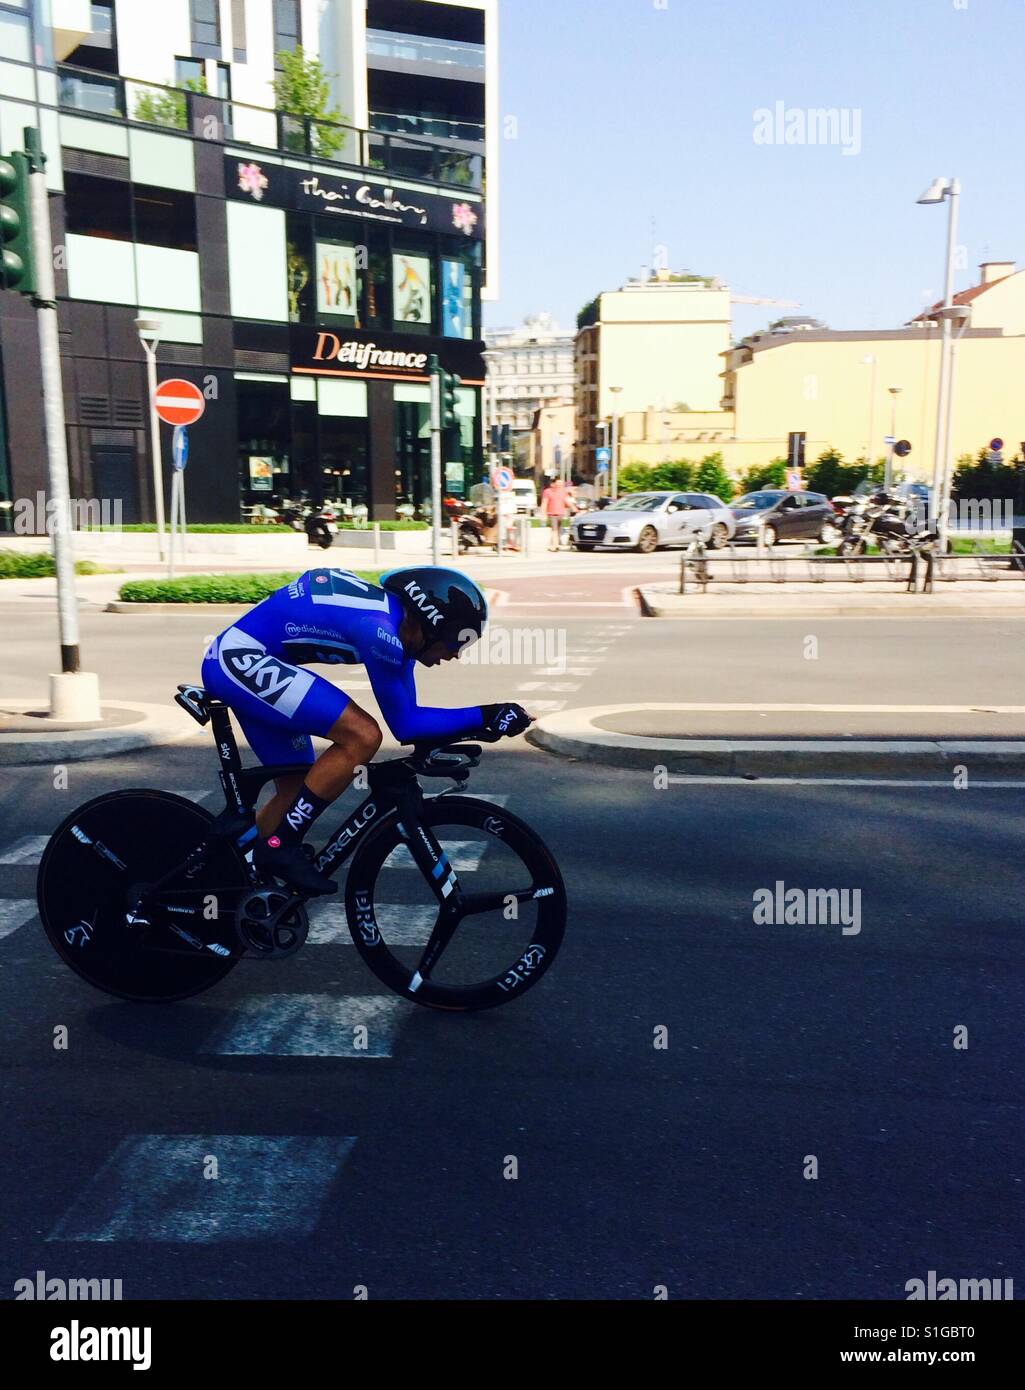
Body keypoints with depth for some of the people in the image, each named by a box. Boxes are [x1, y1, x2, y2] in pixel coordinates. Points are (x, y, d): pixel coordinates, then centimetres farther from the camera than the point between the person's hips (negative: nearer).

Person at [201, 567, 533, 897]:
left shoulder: (400, 625, 6)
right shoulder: (379, 628, -24)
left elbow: (406, 722, 12)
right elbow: (404, 725, -18)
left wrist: (474, 725, 3)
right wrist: (485, 716, -16)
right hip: (239, 658, -10)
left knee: (297, 788, 13)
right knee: (363, 736, -18)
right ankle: (279, 847, -9)